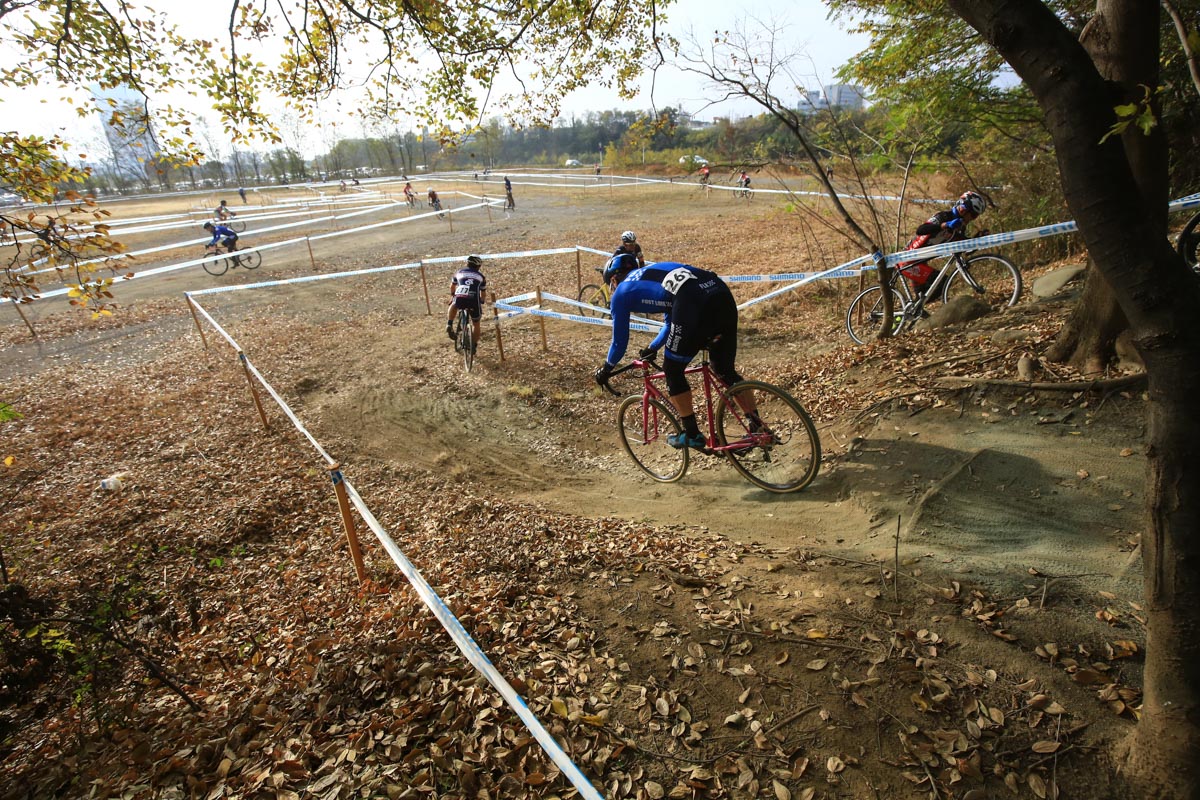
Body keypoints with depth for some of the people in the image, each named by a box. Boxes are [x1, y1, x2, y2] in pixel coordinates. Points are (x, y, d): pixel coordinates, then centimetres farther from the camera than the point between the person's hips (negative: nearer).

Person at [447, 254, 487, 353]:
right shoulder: (481, 276, 24)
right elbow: (482, 292, 33)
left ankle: (449, 325, 17)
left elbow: (452, 285, 45)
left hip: (459, 298, 1)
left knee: (453, 306, 37)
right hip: (474, 300, -1)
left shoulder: (459, 272, 27)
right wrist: (481, 303, 51)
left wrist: (452, 295, 64)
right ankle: (474, 346, 23)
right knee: (476, 323, 21)